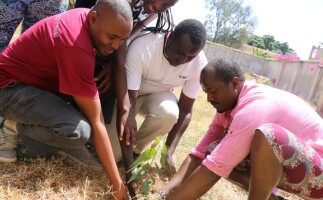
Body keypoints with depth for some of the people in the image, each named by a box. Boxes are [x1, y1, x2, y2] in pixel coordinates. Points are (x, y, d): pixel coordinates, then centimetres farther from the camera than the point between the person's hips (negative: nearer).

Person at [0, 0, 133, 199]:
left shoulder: (86, 18, -7)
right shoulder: (76, 47, -33)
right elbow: (96, 122, -30)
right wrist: (117, 183, -22)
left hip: (33, 76, 10)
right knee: (79, 130, -32)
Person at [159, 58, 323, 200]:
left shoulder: (255, 107, -30)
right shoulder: (227, 104, -3)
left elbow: (216, 167, -32)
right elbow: (202, 151, -8)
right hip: (277, 163, 8)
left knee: (267, 134, -36)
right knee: (214, 151, -7)